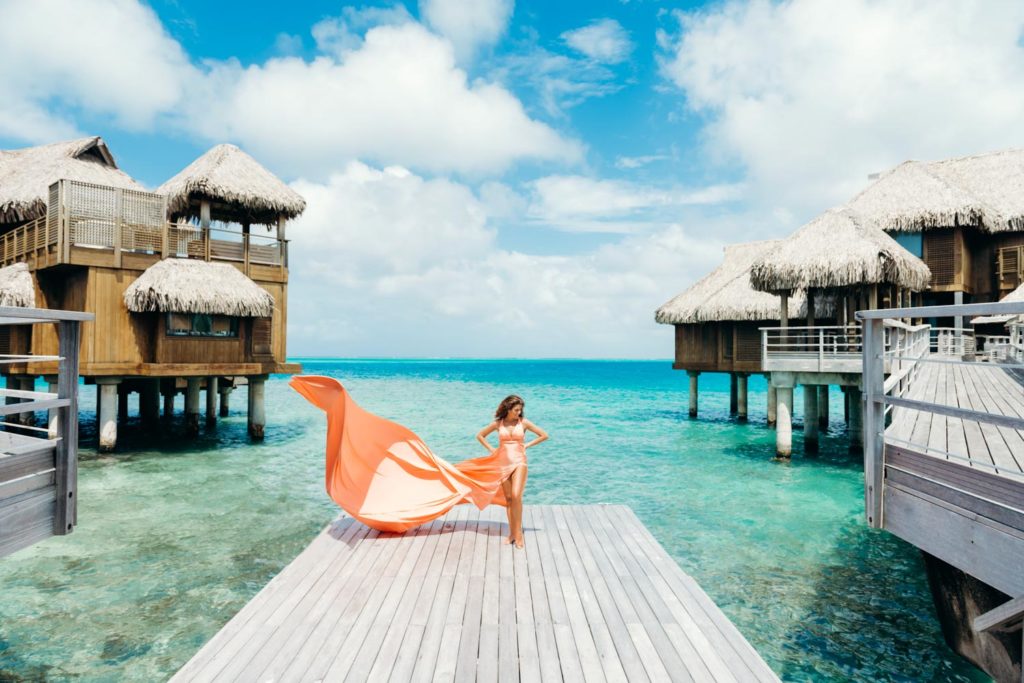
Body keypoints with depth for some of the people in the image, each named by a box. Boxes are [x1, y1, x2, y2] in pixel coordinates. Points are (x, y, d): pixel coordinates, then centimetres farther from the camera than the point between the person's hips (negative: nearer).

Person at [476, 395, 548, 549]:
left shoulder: (524, 422, -2)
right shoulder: (498, 424, 1)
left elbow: (544, 435, 3)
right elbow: (480, 435, 13)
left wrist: (527, 445, 0)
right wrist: (491, 449, 4)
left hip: (519, 462, -2)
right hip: (503, 463, 2)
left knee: (516, 496, -16)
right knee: (508, 498, 7)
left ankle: (518, 533, -4)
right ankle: (512, 533, 17)